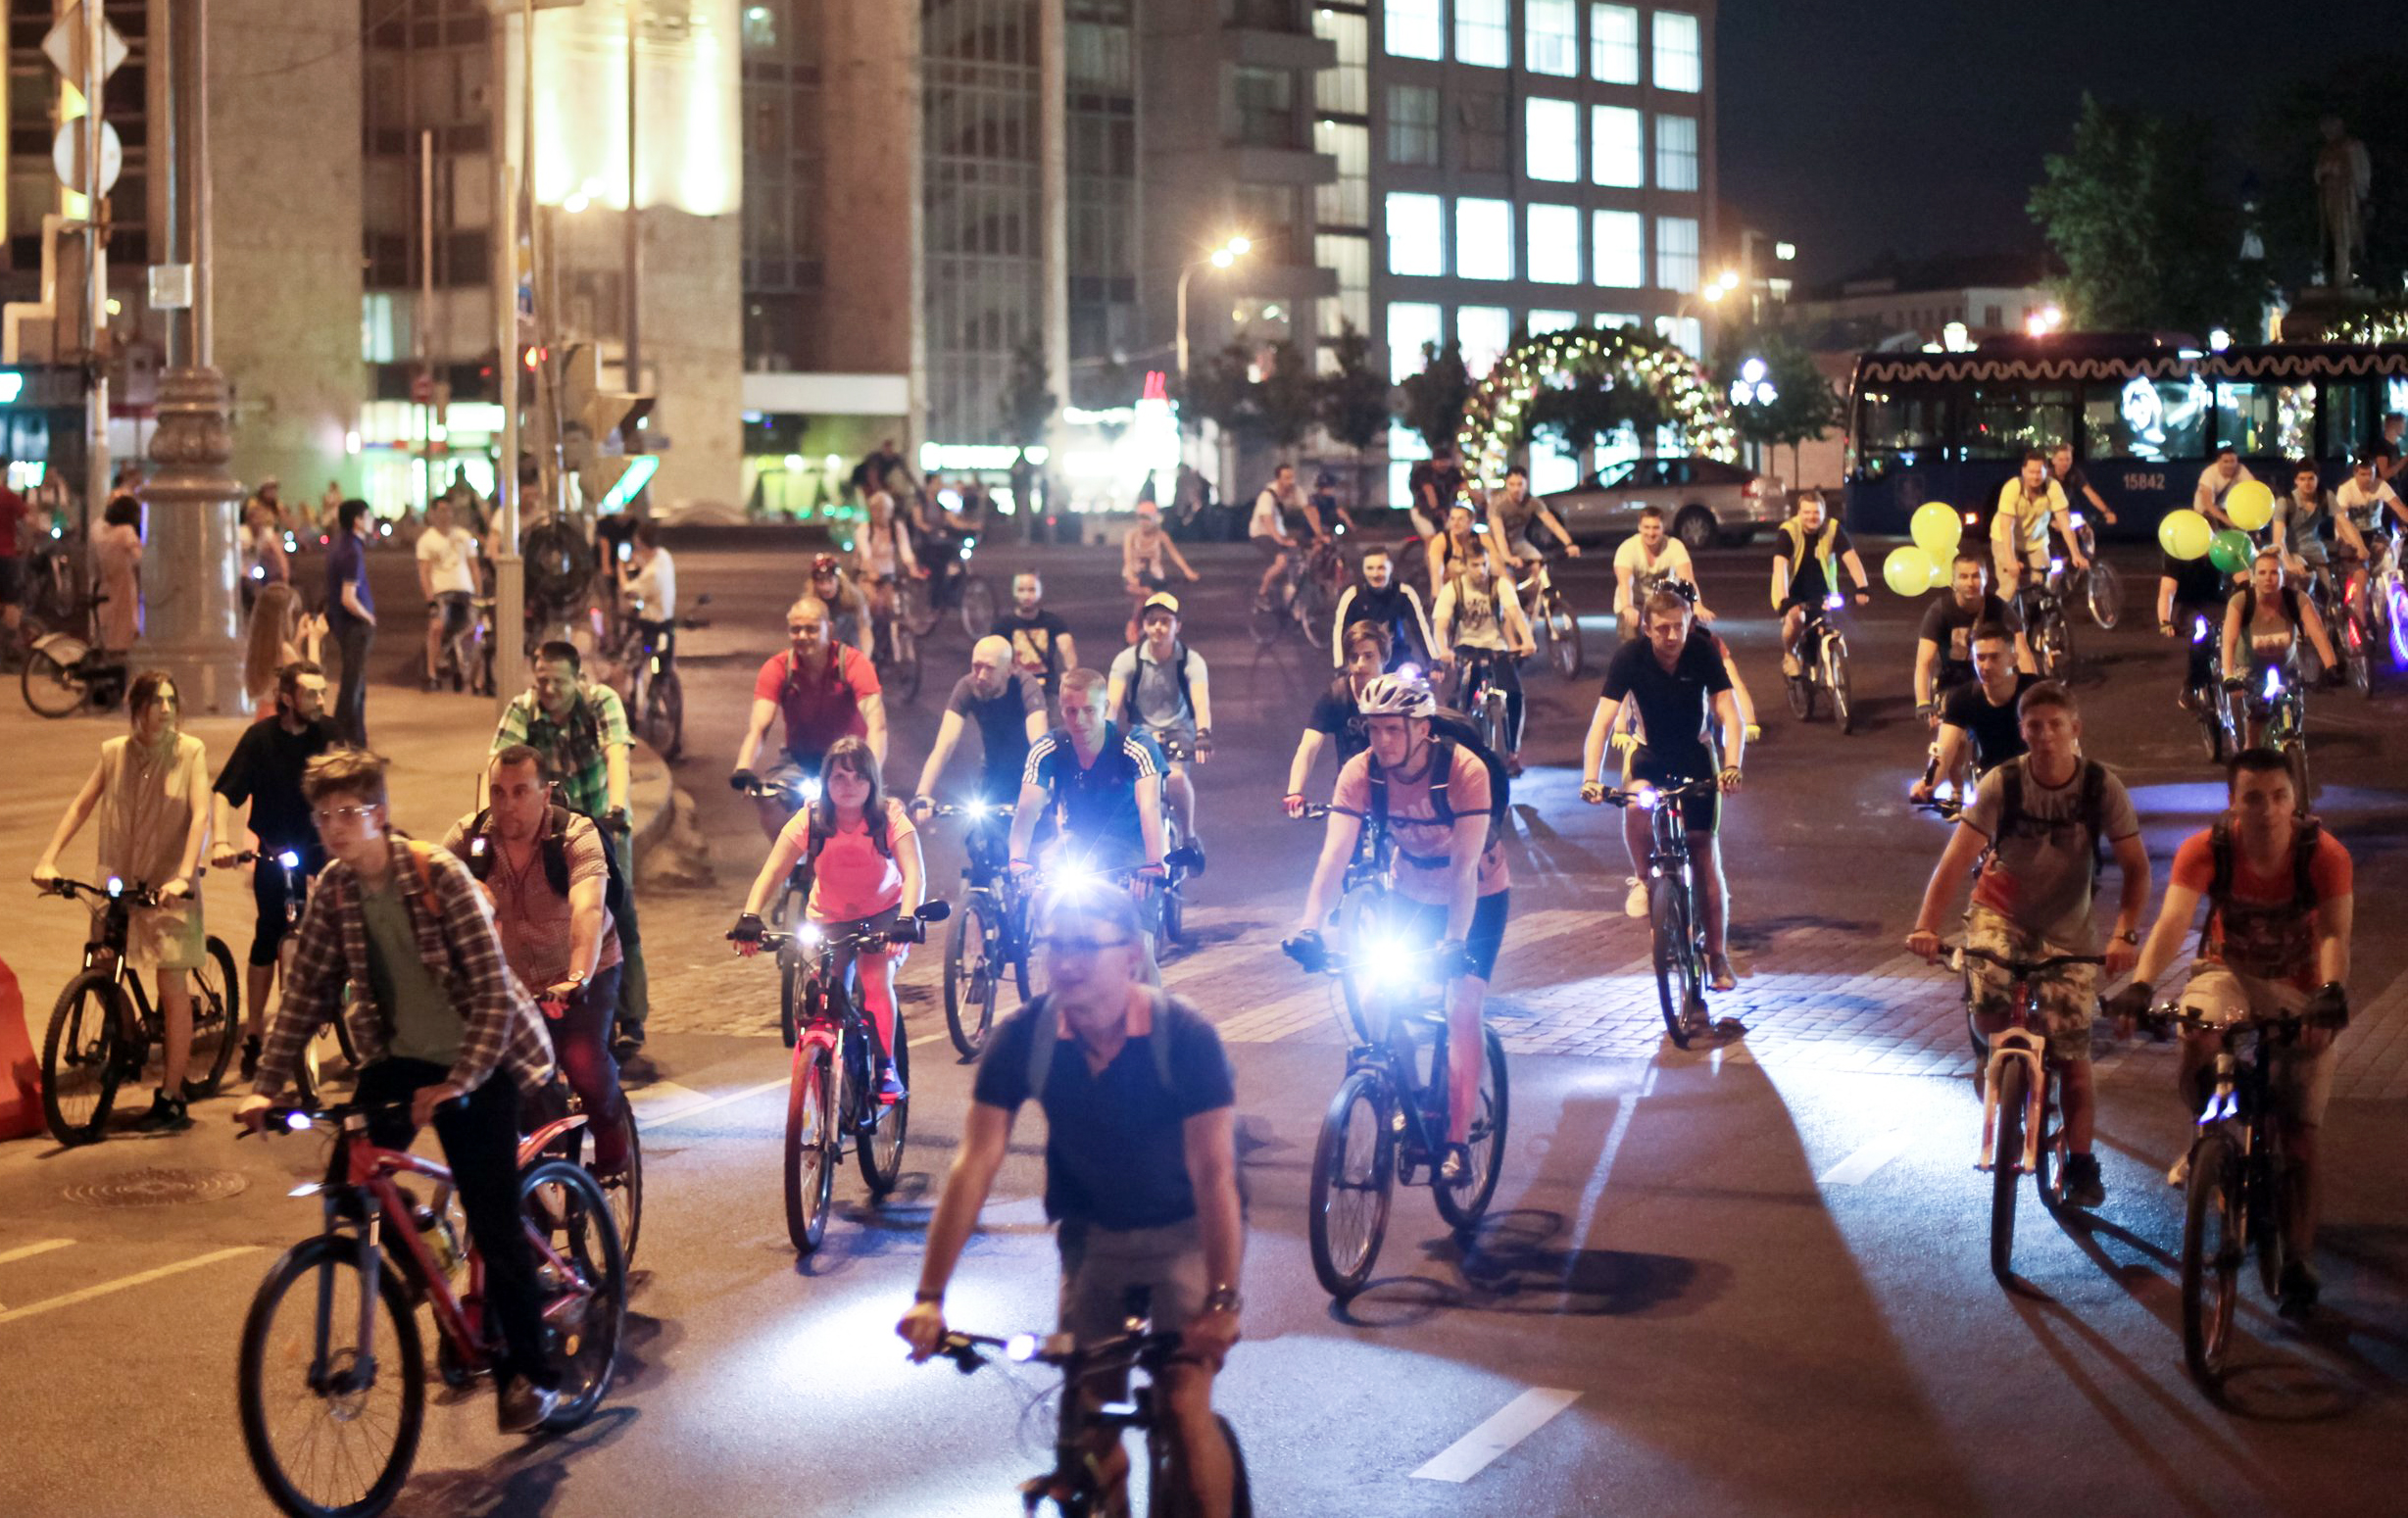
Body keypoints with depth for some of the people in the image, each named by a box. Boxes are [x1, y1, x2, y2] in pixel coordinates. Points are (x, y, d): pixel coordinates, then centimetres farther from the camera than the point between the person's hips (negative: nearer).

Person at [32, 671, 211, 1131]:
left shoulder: (190, 751, -6)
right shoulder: (114, 752, 3)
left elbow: (200, 815, -13)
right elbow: (81, 806, 5)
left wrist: (182, 876, -24)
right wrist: (48, 859, -6)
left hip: (169, 885, -3)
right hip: (119, 880, 3)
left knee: (173, 986, -6)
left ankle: (170, 1097, 0)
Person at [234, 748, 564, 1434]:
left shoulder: (439, 875, -19)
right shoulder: (333, 889, -5)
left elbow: (491, 989, -22)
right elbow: (306, 993, -2)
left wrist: (458, 1082, -33)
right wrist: (265, 1087, -11)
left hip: (473, 1065, -5)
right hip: (398, 1056, 5)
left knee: (493, 1221, -6)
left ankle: (529, 1372, 9)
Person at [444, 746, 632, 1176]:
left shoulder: (576, 835, -23)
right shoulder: (469, 837, -14)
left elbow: (587, 909, -39)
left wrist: (577, 979, -55)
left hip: (584, 974, -3)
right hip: (511, 980, 3)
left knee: (583, 1059, -25)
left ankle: (612, 1152, 5)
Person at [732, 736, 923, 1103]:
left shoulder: (891, 818, -20)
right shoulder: (810, 821, -16)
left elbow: (914, 874, -31)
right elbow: (771, 872, -23)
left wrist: (905, 922, -48)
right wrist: (749, 918, -39)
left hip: (883, 913, -2)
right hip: (828, 918, 2)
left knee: (877, 980, -26)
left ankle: (886, 1069, -15)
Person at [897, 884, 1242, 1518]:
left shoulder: (1185, 1036, -25)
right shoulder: (1021, 1039, -17)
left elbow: (1213, 1170, -28)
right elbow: (975, 1164, -19)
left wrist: (1221, 1302, -37)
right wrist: (929, 1297, -25)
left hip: (1186, 1234, -3)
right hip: (1092, 1235, 3)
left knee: (1183, 1405, -16)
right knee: (1087, 1412, -2)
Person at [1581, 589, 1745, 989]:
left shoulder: (1702, 654, -20)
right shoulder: (1629, 657, -21)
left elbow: (1731, 716, -24)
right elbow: (1602, 721, -27)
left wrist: (1731, 767, -41)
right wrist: (1591, 778, -40)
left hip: (1695, 757, 0)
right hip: (1650, 755, 0)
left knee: (1706, 854, -5)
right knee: (1635, 805, -33)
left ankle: (1718, 956, 4)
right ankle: (1642, 879, -4)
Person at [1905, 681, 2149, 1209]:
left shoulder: (2102, 787, -16)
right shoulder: (2001, 784, -19)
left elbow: (2136, 868, -13)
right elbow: (1956, 859, -24)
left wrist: (2124, 934, -28)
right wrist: (1926, 925, -37)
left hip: (2067, 927, 1)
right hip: (2000, 911, 0)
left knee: (2071, 1051, -2)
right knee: (1989, 1011, -26)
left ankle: (2080, 1163, 12)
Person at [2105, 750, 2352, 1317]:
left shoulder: (2324, 854, -23)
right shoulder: (2207, 849, -22)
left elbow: (2335, 933, -35)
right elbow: (2172, 920, -34)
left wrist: (2330, 994, -55)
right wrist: (2140, 985, -51)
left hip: (2298, 990, 0)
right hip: (2229, 971, 0)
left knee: (2300, 1135, -3)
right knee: (2198, 1044, -34)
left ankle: (2298, 1264, 11)